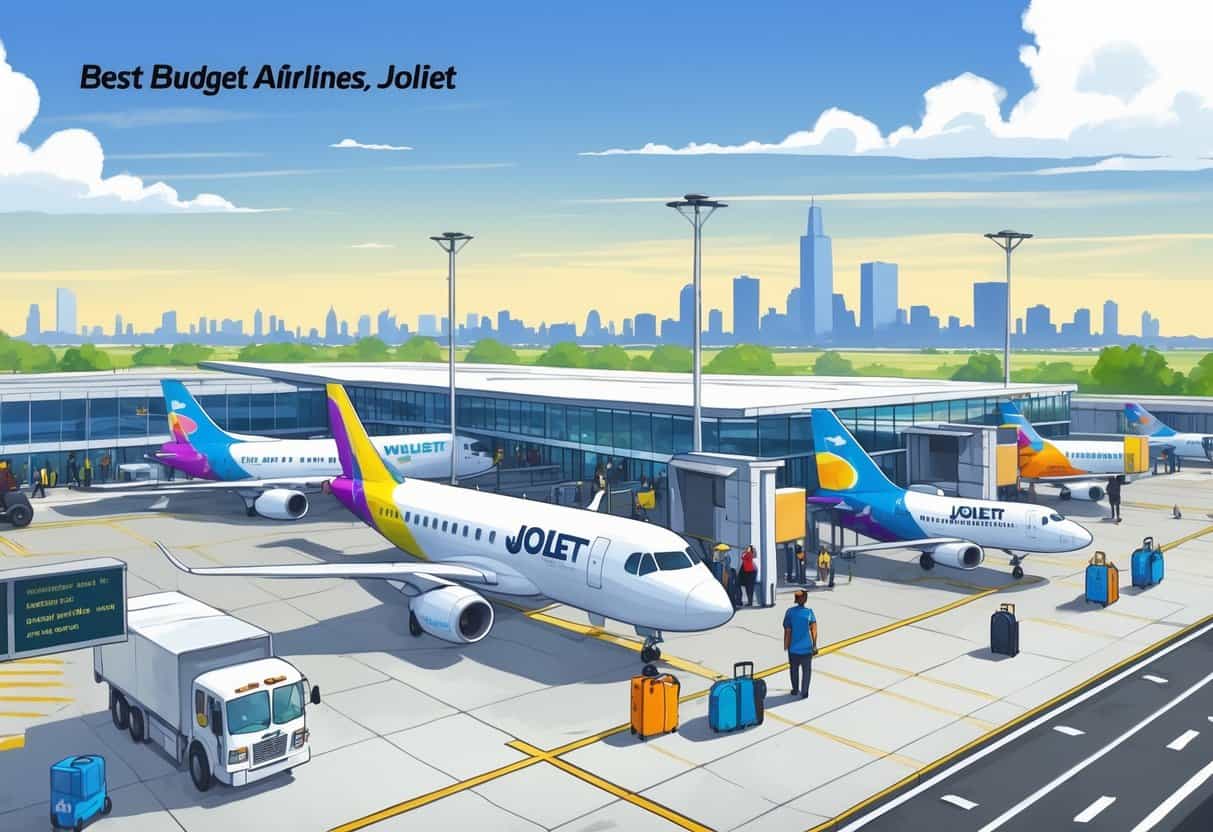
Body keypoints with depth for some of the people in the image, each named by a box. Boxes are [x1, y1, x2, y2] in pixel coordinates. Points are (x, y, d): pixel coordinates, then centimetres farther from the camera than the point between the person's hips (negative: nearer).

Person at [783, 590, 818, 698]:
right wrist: (814, 645, -3)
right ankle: (804, 692, 14)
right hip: (807, 648, -1)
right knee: (806, 670, 15)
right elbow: (814, 629, -12)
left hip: (793, 648, 1)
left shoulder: (790, 612, -9)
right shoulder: (809, 612, -8)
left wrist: (785, 646, 2)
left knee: (794, 669, 20)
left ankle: (795, 689, 33)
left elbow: (787, 631, -8)